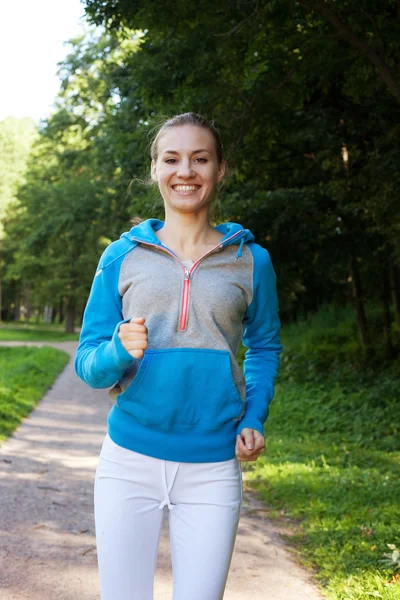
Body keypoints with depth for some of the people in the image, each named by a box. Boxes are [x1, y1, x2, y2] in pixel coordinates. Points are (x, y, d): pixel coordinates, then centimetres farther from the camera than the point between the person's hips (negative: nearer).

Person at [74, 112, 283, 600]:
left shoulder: (250, 261, 4)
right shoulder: (122, 256, 3)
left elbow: (264, 347, 16)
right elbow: (87, 361, 4)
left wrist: (254, 419, -1)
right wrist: (120, 350, -19)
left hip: (213, 468, 0)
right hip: (130, 460, 0)